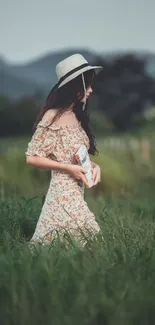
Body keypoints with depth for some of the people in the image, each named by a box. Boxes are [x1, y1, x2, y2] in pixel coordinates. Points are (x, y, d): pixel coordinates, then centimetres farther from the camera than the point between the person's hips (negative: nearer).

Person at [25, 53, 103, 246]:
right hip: (63, 192, -8)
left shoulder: (77, 116, 13)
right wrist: (69, 169, -14)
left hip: (78, 193, 8)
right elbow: (32, 157, -10)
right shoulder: (53, 117, -11)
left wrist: (94, 166, 1)